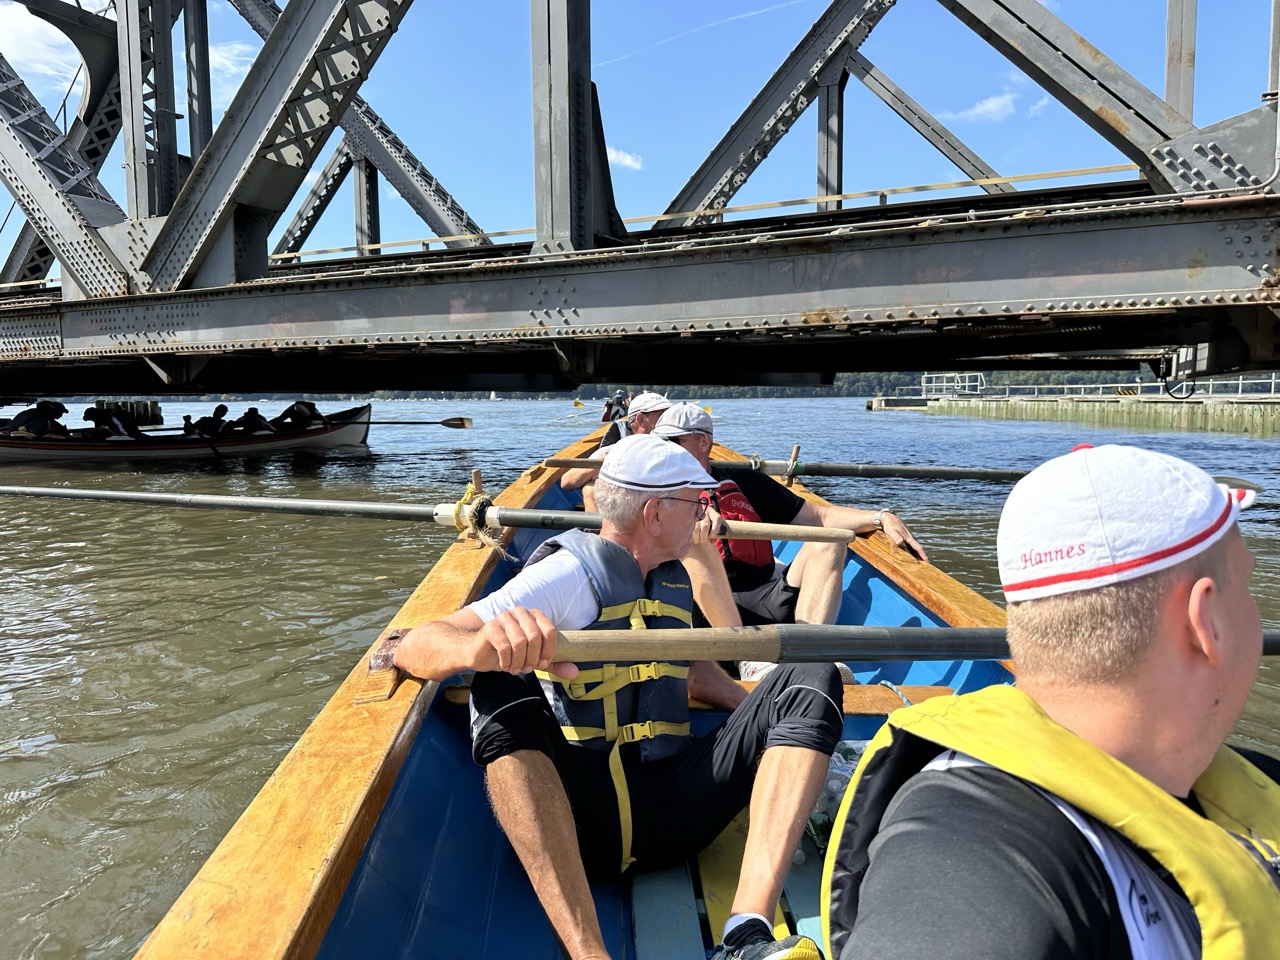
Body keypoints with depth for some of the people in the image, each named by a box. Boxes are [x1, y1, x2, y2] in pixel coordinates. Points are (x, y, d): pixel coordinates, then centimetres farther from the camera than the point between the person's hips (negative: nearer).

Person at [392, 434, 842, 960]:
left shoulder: (675, 580, 13)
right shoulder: (570, 574, -8)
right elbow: (413, 648, -18)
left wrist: (774, 718, 21)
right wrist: (480, 648, -41)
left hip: (672, 809, 6)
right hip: (574, 816, -5)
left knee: (811, 677, -10)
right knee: (502, 689, -31)